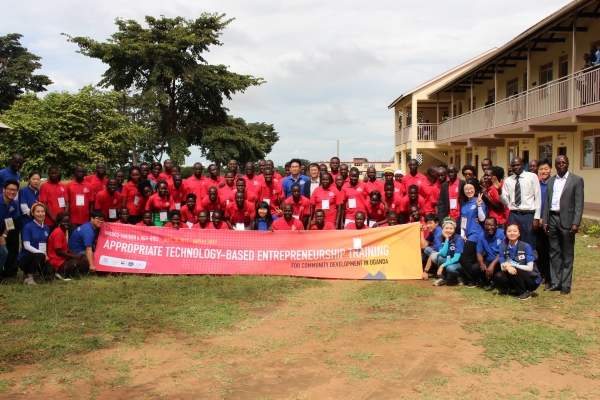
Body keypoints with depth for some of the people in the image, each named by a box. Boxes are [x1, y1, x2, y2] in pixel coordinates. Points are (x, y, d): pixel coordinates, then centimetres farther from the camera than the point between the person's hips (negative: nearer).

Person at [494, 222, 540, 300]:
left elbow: (530, 268, -17)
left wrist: (512, 265, -21)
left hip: (531, 280, -3)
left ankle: (525, 292, -8)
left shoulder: (526, 246, -14)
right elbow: (502, 267, -6)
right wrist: (508, 267, -30)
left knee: (514, 271, -31)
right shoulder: (504, 247, -2)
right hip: (515, 277, 4)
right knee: (498, 276, -22)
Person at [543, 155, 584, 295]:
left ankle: (566, 284, 9)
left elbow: (579, 203, -6)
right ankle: (556, 282, 16)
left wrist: (576, 223, -13)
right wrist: (545, 221, 7)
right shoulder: (550, 181, 12)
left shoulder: (577, 180, -1)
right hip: (552, 218, 4)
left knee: (567, 254, 3)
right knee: (554, 252, 9)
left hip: (567, 220, -4)